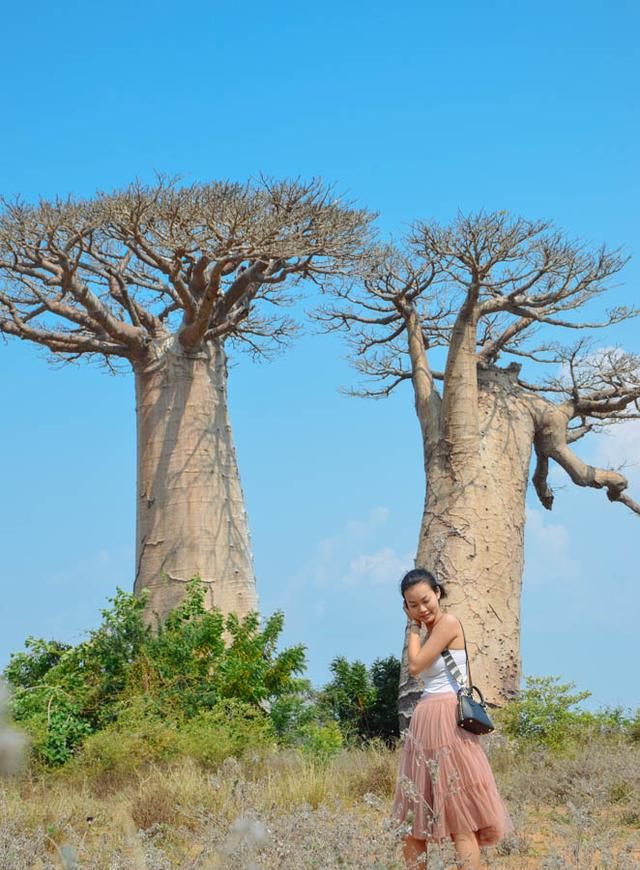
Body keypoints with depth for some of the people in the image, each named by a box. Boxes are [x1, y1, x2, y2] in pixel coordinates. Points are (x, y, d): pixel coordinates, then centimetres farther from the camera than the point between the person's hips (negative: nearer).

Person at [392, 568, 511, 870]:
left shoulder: (448, 622, -9)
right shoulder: (432, 629, 18)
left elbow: (415, 666, -9)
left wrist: (413, 628, 0)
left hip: (446, 720, -10)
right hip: (425, 721, 10)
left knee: (461, 817, -10)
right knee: (412, 820, 10)